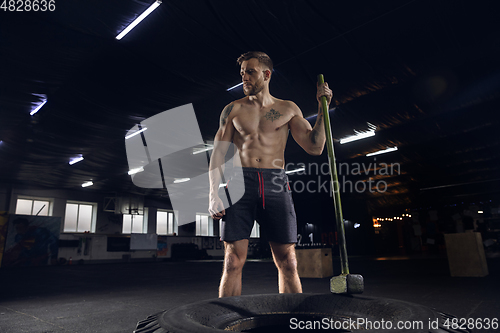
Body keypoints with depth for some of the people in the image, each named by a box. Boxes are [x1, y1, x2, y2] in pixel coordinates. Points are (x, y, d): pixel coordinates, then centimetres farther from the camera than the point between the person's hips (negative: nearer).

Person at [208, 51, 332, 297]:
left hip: (276, 185, 1)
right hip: (240, 183, 0)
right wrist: (214, 195, -4)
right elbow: (218, 153, 7)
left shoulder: (288, 109, 14)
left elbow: (315, 147, 9)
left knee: (287, 262, 1)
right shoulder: (233, 110, 13)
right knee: (233, 261, -2)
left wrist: (322, 108, 6)